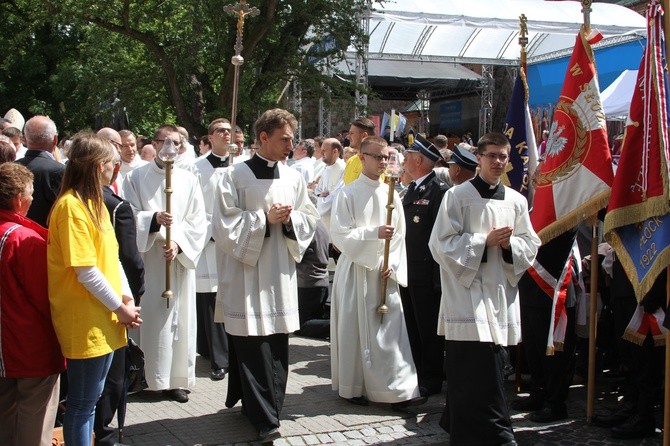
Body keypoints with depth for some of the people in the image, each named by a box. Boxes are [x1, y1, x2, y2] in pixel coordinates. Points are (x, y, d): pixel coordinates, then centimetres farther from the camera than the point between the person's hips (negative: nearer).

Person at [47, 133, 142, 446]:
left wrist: (125, 297, 3)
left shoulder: (94, 202, 12)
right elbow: (85, 271, -21)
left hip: (103, 320, 9)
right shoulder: (71, 205, -18)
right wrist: (119, 307, -13)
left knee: (90, 398, 19)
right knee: (82, 404, 2)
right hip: (85, 322, -9)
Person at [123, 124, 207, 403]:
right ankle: (147, 375, 7)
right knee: (150, 317, -3)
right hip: (146, 258, -1)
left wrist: (179, 243, -13)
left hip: (180, 260, 2)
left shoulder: (189, 180, 7)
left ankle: (176, 378, 10)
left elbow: (198, 222, 3)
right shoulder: (136, 178, 4)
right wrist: (154, 219, -21)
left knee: (179, 319, 3)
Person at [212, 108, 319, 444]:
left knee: (277, 346, 8)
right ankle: (264, 418, 3)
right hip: (246, 273, -5)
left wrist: (289, 220, -9)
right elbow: (224, 224, -10)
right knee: (252, 348, -4)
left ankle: (263, 406, 23)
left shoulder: (293, 178, 8)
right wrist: (265, 219, -16)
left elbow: (309, 218, 12)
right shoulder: (235, 176, -6)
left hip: (280, 274, 5)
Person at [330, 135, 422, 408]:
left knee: (390, 330, 1)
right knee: (354, 330, 4)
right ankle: (353, 388, 17)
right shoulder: (348, 194, -5)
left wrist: (393, 266, -5)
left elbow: (400, 234, 6)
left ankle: (398, 390, 4)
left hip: (384, 271, 3)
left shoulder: (390, 194, 6)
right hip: (355, 270, -3)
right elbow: (340, 233, -11)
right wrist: (374, 233, -21)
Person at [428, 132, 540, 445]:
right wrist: (485, 240, -14)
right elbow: (441, 244, -6)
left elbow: (530, 245, 13)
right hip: (467, 292, -5)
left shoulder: (516, 200, 12)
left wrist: (509, 243, -8)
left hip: (501, 291, 5)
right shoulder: (458, 196, -2)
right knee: (484, 369, -10)